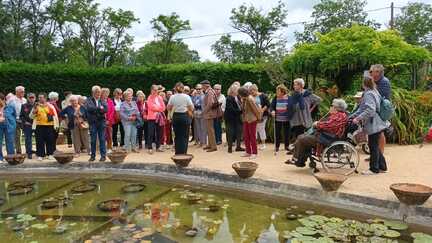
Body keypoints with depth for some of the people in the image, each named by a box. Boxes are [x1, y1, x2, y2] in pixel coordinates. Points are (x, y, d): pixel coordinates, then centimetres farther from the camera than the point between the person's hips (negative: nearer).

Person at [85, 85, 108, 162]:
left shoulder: (102, 100, 10)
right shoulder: (89, 100, 6)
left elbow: (106, 109, -6)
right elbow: (89, 108, -14)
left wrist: (95, 109, -16)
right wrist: (99, 108, -13)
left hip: (101, 122, 1)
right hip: (93, 122, -1)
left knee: (102, 139, 1)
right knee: (93, 140, 4)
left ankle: (103, 155, 7)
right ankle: (93, 156, 13)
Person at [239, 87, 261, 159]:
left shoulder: (250, 99, -20)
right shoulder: (244, 99, 4)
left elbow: (256, 109, -16)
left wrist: (258, 118, -6)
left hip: (252, 120, -8)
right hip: (245, 120, 8)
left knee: (252, 137, -1)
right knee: (246, 136, 11)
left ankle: (254, 153, 8)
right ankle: (248, 152, 21)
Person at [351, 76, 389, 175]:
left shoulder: (368, 94, -17)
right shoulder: (374, 92, 15)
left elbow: (370, 110, -28)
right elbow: (362, 108, 19)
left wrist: (358, 118, -27)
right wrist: (353, 116, 18)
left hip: (374, 125, -10)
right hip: (377, 124, 10)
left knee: (373, 146, -1)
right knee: (375, 146, 17)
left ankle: (374, 169, 9)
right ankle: (382, 166, 26)